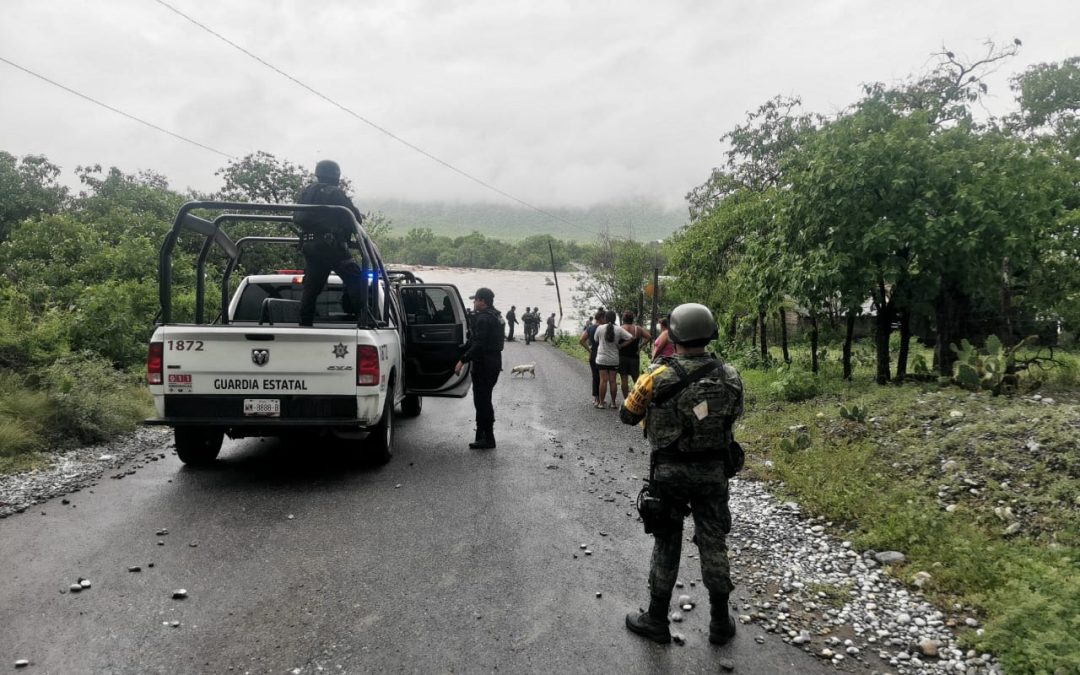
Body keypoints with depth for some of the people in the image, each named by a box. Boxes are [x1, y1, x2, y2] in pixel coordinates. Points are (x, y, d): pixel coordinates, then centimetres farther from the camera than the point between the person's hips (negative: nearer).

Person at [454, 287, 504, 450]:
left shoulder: (484, 319, -18)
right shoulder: (495, 316, 15)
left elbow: (479, 345, -25)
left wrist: (463, 360, -23)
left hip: (484, 365, -11)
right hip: (493, 363, 11)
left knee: (482, 400, -5)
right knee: (483, 400, 17)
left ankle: (487, 438, -2)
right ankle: (482, 436, 25)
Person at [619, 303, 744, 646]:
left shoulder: (658, 376, -17)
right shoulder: (729, 375, -7)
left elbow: (627, 415, -4)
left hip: (670, 472, -2)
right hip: (713, 472, 2)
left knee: (667, 543, 11)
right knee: (713, 542, 14)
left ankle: (657, 620, 23)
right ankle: (720, 622, 26)